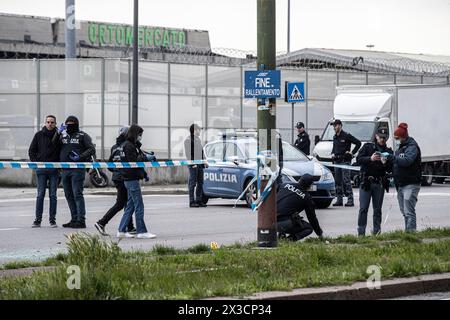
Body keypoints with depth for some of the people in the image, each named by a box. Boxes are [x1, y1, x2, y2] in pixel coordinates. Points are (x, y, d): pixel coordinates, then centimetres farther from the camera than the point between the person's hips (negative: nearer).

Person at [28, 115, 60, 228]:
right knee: (40, 195, 1)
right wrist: (35, 162, -2)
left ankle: (52, 219, 6)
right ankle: (38, 219, 3)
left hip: (54, 169, -1)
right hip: (41, 169, 1)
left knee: (53, 195, 2)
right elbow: (31, 150, 10)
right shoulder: (39, 135, 6)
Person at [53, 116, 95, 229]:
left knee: (77, 194, -11)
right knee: (69, 196, 9)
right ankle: (74, 219, 17)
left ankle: (81, 220, -11)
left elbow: (91, 149, -5)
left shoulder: (83, 136, 2)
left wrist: (80, 157, -19)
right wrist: (58, 133, -9)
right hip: (65, 170, 6)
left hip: (78, 169, -6)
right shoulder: (63, 136, 18)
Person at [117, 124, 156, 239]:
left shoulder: (133, 145, 18)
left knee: (130, 206, 12)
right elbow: (133, 162, -21)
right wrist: (146, 158, -17)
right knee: (139, 205, -8)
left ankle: (122, 230, 14)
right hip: (132, 179, -10)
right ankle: (141, 231, -6)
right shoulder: (128, 146, -13)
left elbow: (137, 161, 22)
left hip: (130, 179, 10)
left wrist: (144, 174, 17)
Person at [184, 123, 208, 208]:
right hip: (193, 165, -9)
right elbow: (188, 153, -14)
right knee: (193, 183, -7)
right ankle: (192, 202, -5)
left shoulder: (198, 139, 21)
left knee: (200, 183, 9)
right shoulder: (188, 140, -7)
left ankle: (199, 201, 14)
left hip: (200, 164, 9)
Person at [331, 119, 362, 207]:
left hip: (345, 161, -8)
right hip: (337, 161, 8)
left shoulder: (346, 136, -7)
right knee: (338, 181, 7)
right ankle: (339, 199, 12)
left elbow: (358, 143, -6)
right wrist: (332, 154, 11)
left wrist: (352, 153, -8)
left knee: (346, 180, -12)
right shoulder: (335, 137, 16)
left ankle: (350, 200, -12)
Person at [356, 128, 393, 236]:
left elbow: (390, 169, 5)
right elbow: (358, 159, -4)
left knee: (377, 210, 6)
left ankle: (376, 231, 11)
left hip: (380, 184, 2)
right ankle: (361, 233, -6)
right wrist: (370, 159, -18)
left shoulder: (389, 152, 11)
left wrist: (385, 163, -15)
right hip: (366, 182, -2)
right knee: (363, 208, -6)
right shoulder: (368, 147, 6)